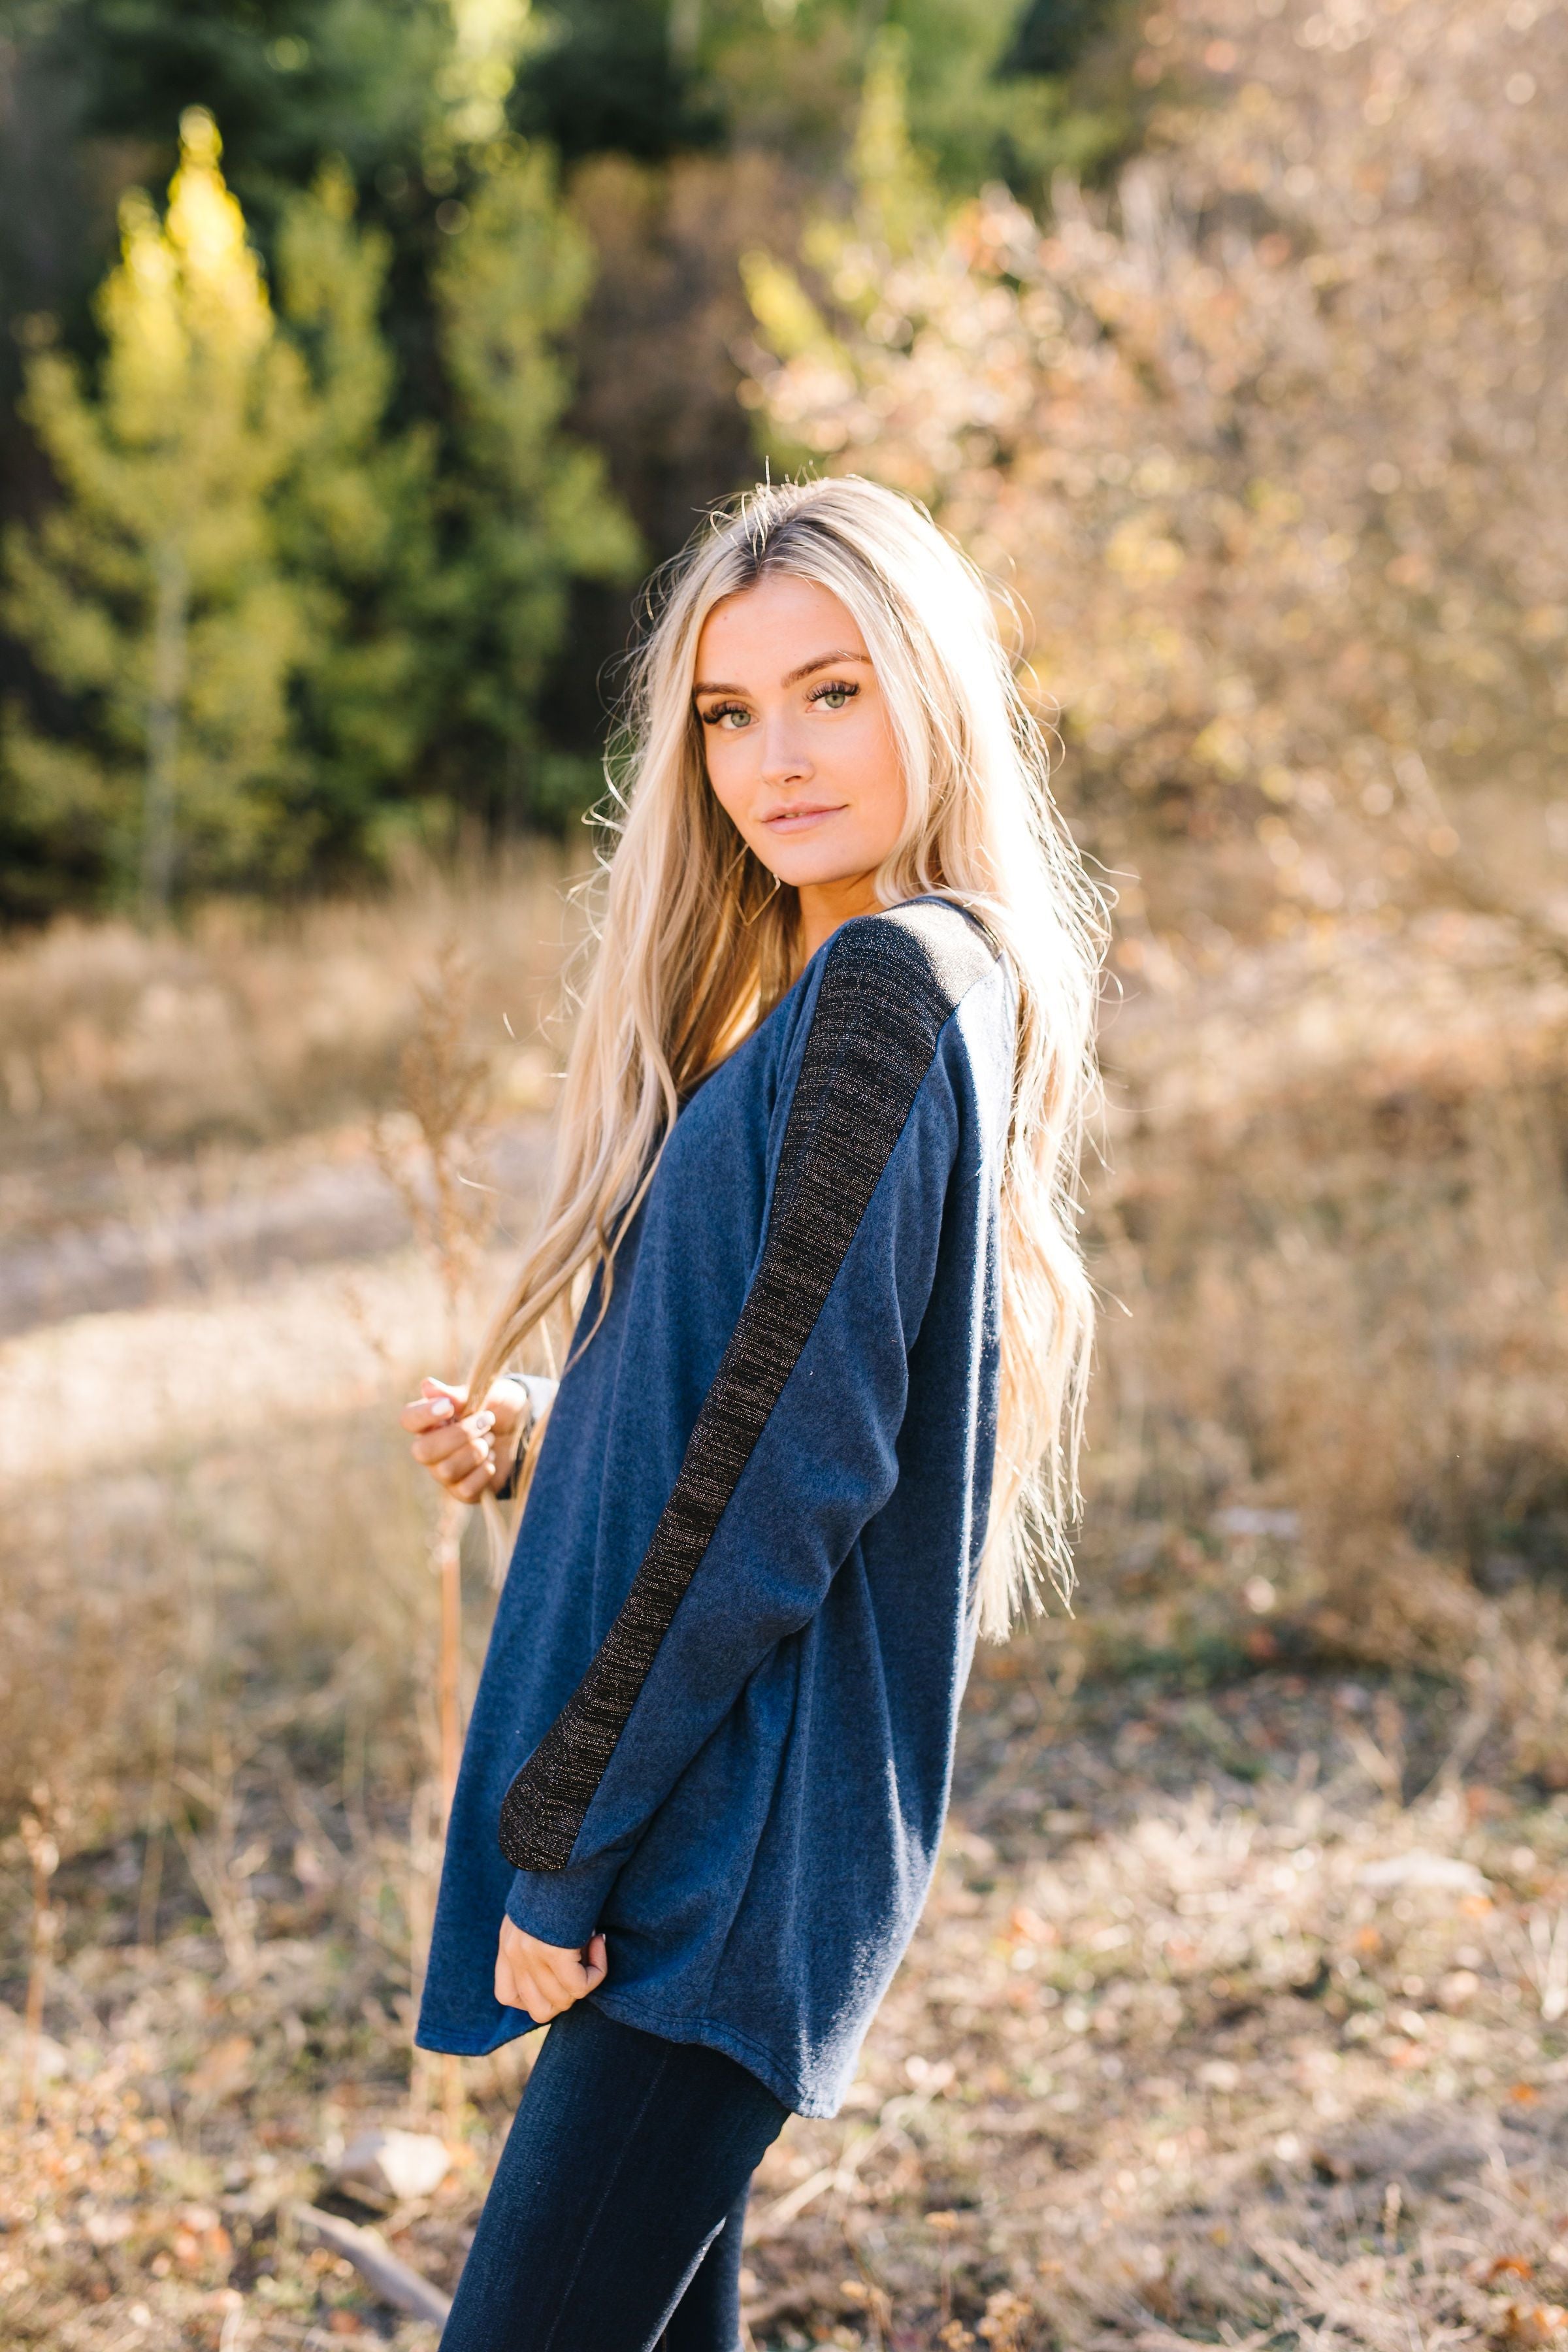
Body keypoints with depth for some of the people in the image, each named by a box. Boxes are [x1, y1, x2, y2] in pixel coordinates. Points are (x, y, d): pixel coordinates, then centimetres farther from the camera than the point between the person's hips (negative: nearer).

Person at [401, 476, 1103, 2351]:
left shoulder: (893, 975, -15)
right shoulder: (813, 990, 14)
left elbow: (799, 1460, -20)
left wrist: (563, 1844, -15)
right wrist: (547, 1446, 5)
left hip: (742, 1834, -10)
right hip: (704, 1830, 10)